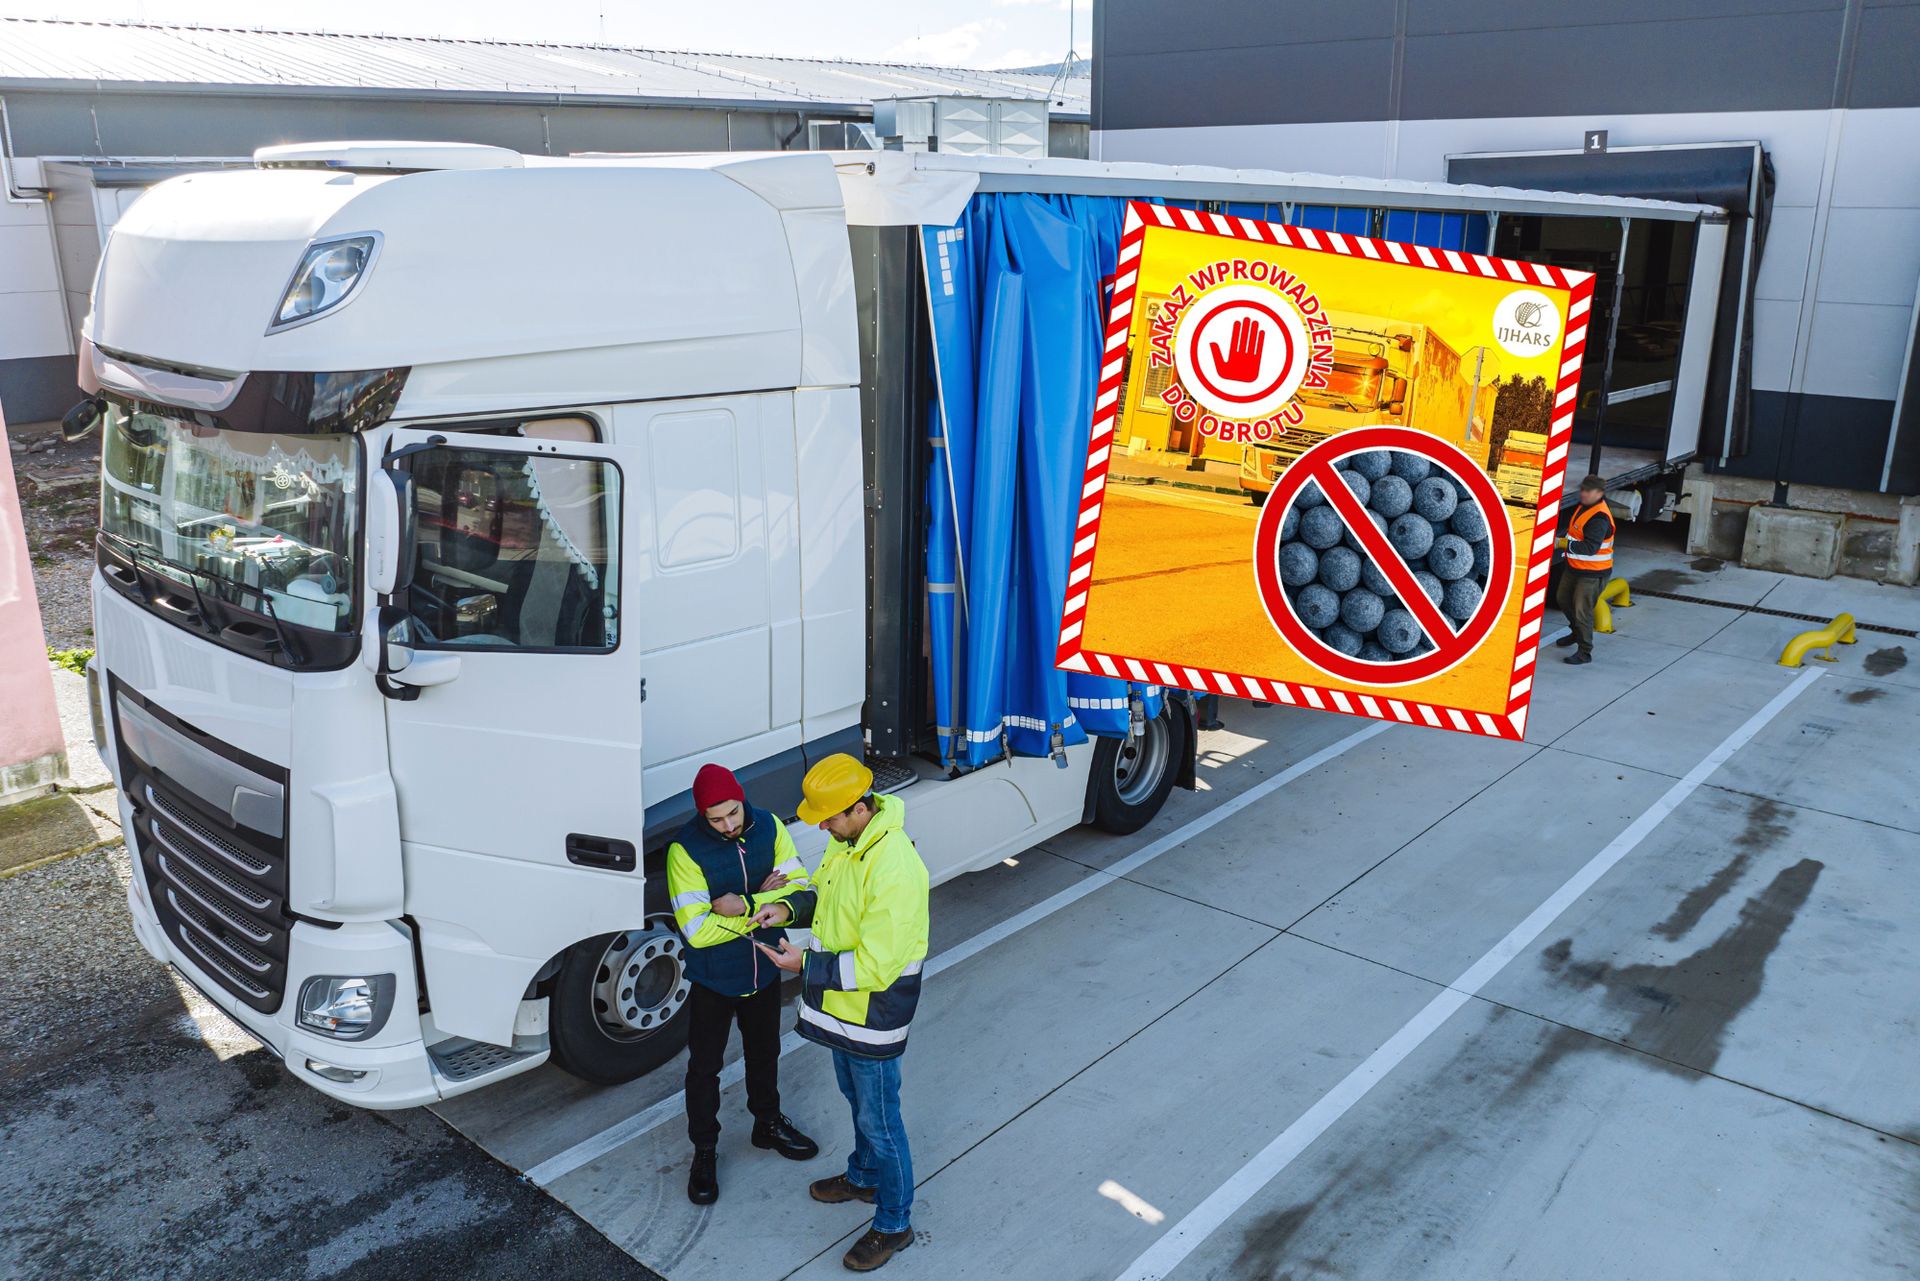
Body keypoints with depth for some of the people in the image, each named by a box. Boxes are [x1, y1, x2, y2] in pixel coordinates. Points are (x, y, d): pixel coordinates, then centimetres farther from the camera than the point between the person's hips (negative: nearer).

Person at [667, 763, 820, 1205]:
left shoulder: (769, 827, -13)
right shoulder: (686, 849, -25)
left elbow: (799, 891, -16)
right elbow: (697, 931, -28)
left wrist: (745, 906, -29)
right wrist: (763, 901, -24)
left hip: (764, 970, 4)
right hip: (712, 981, -4)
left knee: (764, 1052, 24)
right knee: (704, 1066, 13)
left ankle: (768, 1124, 48)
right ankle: (704, 1152, 34)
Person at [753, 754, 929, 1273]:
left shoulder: (894, 870, -35)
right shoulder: (848, 840, -5)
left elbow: (875, 965, -31)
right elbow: (828, 894, 14)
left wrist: (805, 965, -25)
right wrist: (790, 908, -5)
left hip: (874, 1014, -9)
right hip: (842, 1005, 9)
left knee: (878, 1119, 8)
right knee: (857, 1098, 29)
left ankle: (894, 1225, 28)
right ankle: (865, 1177, 53)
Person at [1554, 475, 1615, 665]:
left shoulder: (1599, 518, -26)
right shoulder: (1585, 506, 4)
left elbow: (1590, 547, -34)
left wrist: (1562, 543, -33)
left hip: (1593, 573, -10)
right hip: (1574, 567, 10)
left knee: (1582, 610, -8)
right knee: (1563, 600, 24)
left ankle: (1585, 651, 4)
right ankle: (1577, 632, 46)